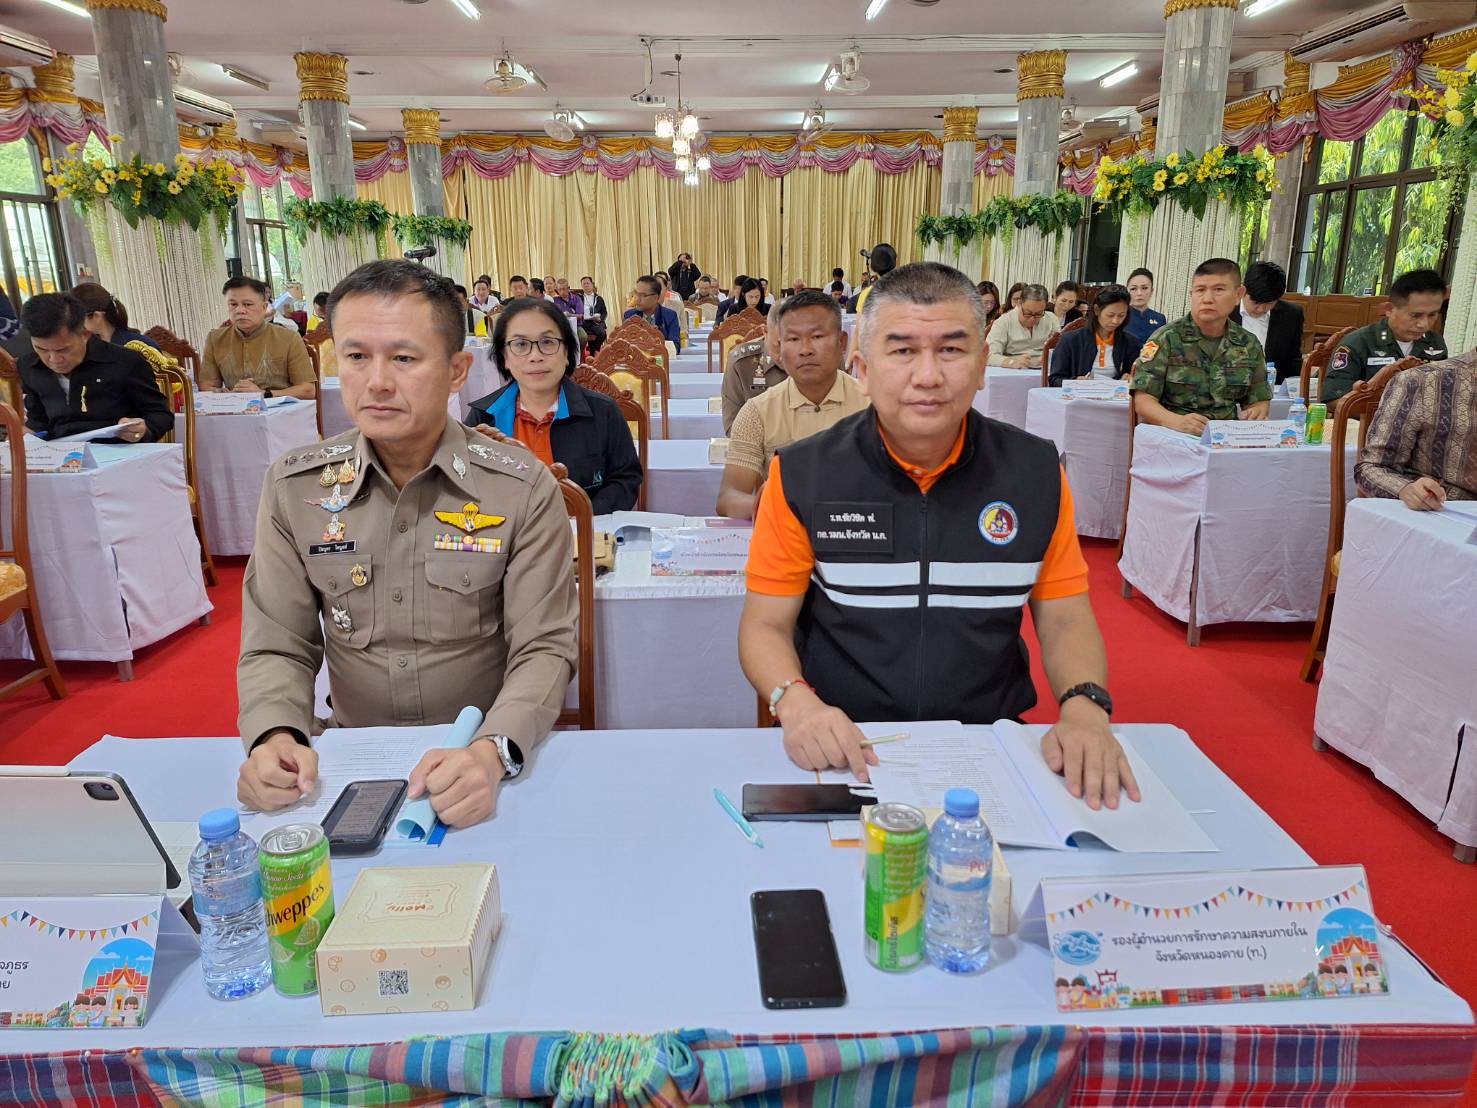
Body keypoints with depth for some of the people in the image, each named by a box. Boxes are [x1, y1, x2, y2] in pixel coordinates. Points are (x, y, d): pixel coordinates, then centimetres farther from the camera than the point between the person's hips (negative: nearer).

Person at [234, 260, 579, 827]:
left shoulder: (523, 489, -9)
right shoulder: (293, 487, 0)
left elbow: (543, 650, -10)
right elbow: (277, 648, 3)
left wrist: (493, 750, -29)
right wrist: (275, 737, -19)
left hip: (488, 759, -3)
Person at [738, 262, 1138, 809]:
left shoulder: (1036, 471, 2)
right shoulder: (801, 476, -5)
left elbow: (1065, 620, 7)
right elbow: (766, 627, -1)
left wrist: (1084, 704, -13)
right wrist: (797, 702, -22)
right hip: (846, 751, -2)